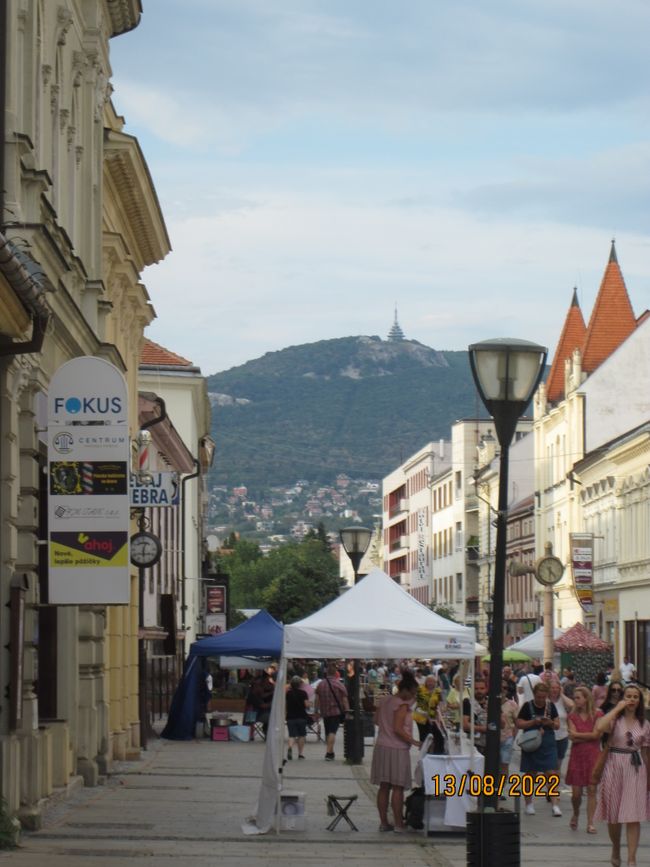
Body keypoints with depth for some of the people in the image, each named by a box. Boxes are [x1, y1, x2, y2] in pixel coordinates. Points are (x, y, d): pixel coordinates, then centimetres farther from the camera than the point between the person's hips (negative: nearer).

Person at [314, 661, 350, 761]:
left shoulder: (321, 684, 5)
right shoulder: (339, 684, -7)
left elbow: (317, 699, 6)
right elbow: (345, 699, -9)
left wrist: (316, 711, 11)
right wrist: (347, 711, -4)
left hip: (324, 712, 4)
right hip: (336, 711, -4)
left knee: (328, 732, 14)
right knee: (332, 731, -8)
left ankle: (330, 752, 22)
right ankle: (328, 752, -19)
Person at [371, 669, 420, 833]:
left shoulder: (384, 701, 10)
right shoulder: (402, 705, -15)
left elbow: (376, 720, 18)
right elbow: (398, 729, -21)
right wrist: (414, 742, -18)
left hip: (381, 747, 8)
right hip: (396, 749, -8)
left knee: (384, 787, 10)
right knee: (397, 788, -2)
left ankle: (383, 822, 12)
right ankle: (398, 824, 0)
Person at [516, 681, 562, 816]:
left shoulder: (550, 706, 3)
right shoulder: (528, 706, -5)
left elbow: (557, 725, 8)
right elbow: (519, 724, -6)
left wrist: (550, 722, -14)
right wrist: (533, 722, -20)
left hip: (548, 744, 1)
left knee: (551, 773, -8)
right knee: (530, 774, 8)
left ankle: (555, 804, -10)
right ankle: (529, 803, 20)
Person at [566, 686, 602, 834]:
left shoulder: (597, 715, 1)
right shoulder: (572, 716, 6)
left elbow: (596, 734, -10)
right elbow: (573, 738, -5)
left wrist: (577, 734, -5)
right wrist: (588, 736, -9)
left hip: (592, 755, -1)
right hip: (577, 755, 1)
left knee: (592, 790, -4)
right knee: (576, 792, -1)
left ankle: (590, 823, 1)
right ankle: (575, 814, 28)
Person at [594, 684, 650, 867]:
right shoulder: (615, 719, -1)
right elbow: (599, 728, -24)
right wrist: (617, 708, -15)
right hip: (614, 767, -1)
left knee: (633, 816, -6)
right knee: (614, 814, 8)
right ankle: (616, 850, 31)